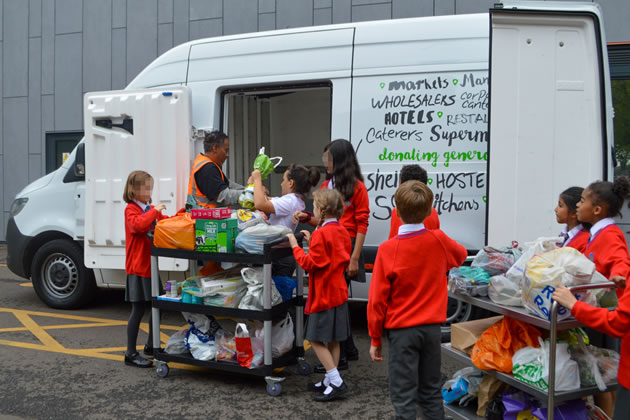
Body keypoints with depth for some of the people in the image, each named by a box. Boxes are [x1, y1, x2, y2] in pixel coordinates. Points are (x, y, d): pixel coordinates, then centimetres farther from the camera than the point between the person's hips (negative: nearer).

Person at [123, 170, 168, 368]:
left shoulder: (151, 209, 17)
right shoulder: (131, 209, -9)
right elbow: (138, 224, -29)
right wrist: (154, 211, -25)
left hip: (151, 266, 9)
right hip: (137, 268, -8)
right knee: (138, 309, -5)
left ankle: (151, 346, 31)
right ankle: (131, 354, 5)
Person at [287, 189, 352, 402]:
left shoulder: (321, 234, -19)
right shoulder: (342, 231, 9)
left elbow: (310, 264, -20)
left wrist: (296, 246, -9)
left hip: (324, 294, -9)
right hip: (338, 292, 9)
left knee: (317, 339, -2)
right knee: (332, 340, 14)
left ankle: (336, 382, -3)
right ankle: (330, 380, 23)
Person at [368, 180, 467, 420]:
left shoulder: (387, 250, -15)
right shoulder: (439, 240, -5)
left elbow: (377, 300, -11)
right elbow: (461, 256, 20)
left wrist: (375, 340, -2)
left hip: (401, 330, -4)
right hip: (432, 327, 4)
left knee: (403, 397, 4)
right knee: (431, 391, 19)